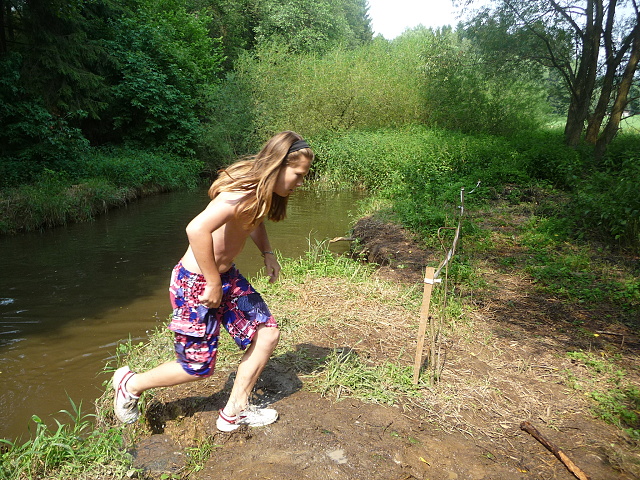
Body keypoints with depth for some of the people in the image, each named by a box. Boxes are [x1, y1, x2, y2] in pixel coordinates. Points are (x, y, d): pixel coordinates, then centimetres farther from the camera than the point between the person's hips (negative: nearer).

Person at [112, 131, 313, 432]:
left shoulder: (264, 193, 2)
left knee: (267, 333, 6)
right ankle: (130, 384, 32)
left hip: (225, 276, 9)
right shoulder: (242, 194, -28)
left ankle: (234, 412, 22)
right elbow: (197, 229, -41)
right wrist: (214, 283, -29)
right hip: (196, 282, -9)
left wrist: (268, 253, 8)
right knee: (198, 366, 4)